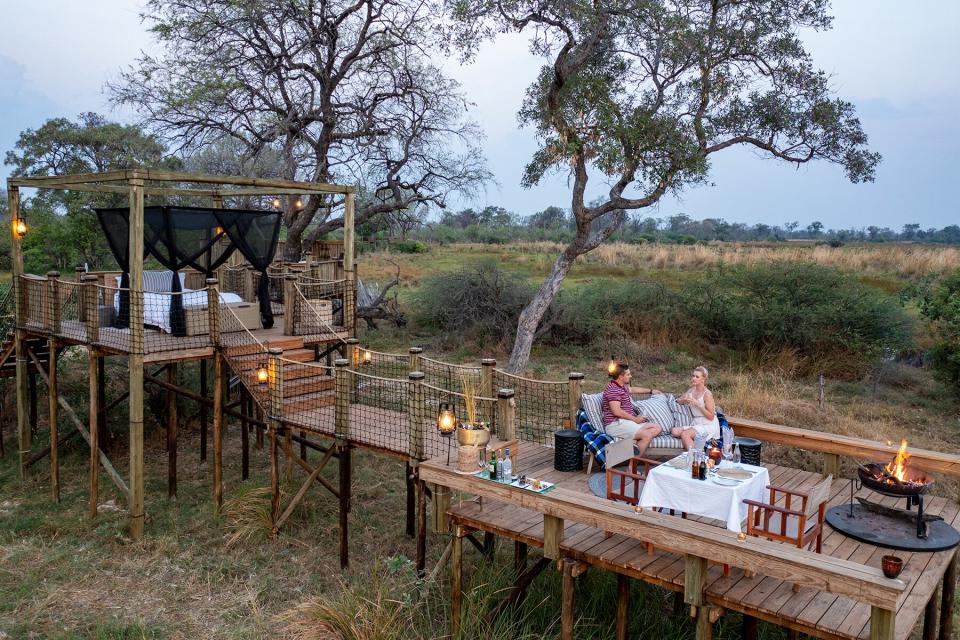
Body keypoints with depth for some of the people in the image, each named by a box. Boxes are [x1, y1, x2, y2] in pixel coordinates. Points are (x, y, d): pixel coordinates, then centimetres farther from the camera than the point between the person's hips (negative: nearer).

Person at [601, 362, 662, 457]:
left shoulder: (623, 387, 20)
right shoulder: (613, 389, -13)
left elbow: (631, 389, 44)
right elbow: (616, 411, -22)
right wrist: (635, 419, -14)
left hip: (628, 421, 11)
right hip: (616, 424, -11)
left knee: (657, 428, -1)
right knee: (647, 435, -25)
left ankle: (633, 441, -21)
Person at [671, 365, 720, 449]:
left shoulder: (707, 394, -11)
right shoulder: (692, 390, 9)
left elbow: (711, 416, -13)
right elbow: (678, 401, 19)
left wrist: (698, 404, -21)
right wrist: (684, 400, -4)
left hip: (709, 426, -7)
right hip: (696, 424, 7)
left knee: (685, 434, -30)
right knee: (674, 431, -16)